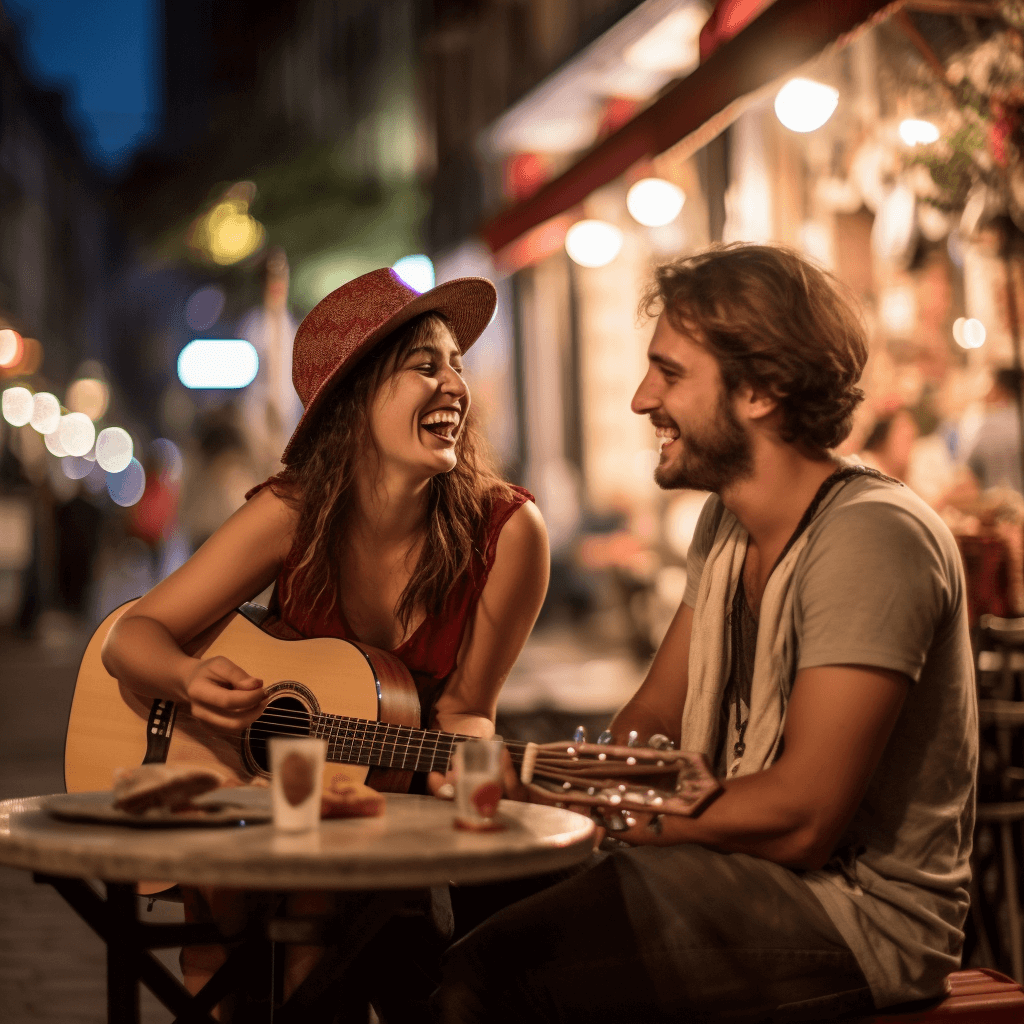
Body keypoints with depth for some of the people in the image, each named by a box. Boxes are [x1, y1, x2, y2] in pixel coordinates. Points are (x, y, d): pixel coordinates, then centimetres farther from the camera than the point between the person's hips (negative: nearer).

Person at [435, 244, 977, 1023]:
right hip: (737, 871, 8)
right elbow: (653, 719, 13)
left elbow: (799, 819, -24)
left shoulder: (871, 538, -20)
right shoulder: (727, 525, 10)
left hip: (862, 908, -8)